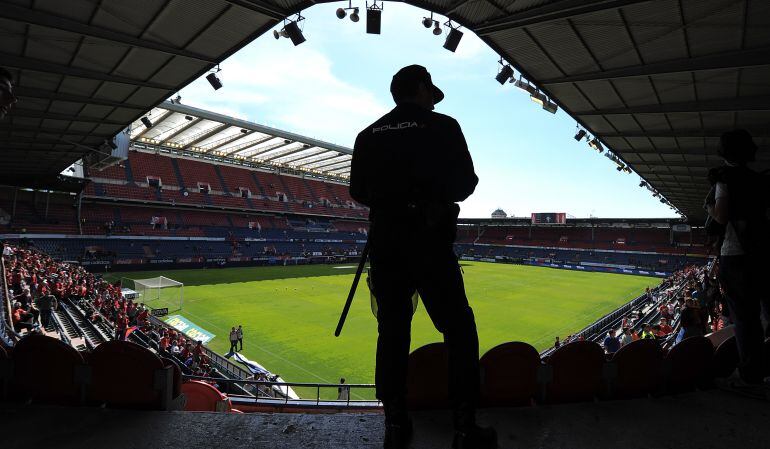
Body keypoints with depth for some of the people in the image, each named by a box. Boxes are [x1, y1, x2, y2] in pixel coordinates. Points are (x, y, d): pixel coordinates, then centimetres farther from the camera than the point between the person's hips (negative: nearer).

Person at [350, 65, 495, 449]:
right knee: (459, 331, 7)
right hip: (429, 240, -4)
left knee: (392, 331, 11)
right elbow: (465, 182, -2)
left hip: (383, 242, 5)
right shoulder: (442, 126, 1)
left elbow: (358, 192, 11)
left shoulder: (368, 135, 11)